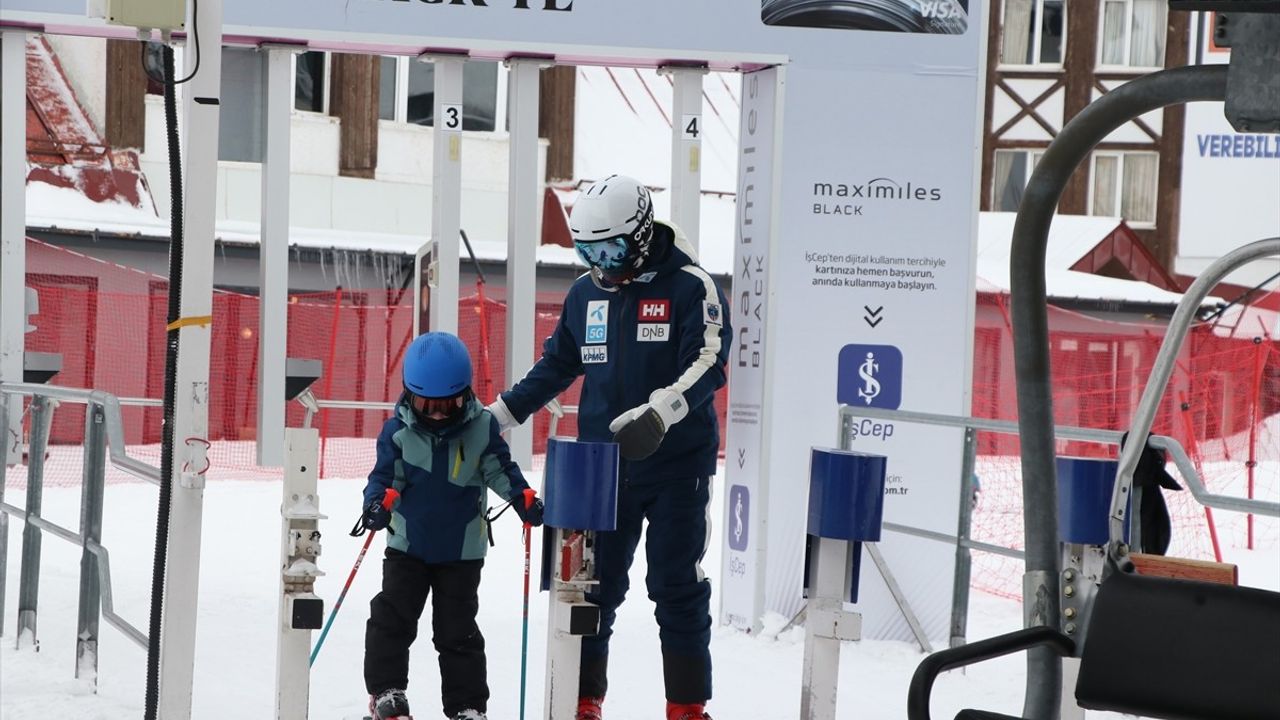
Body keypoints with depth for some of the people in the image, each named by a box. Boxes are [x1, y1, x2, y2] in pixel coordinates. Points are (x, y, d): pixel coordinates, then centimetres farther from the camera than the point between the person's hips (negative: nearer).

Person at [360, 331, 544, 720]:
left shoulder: (482, 428, -6)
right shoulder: (398, 431, -7)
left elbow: (500, 470, -1)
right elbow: (385, 475, -6)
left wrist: (524, 499, -17)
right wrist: (377, 502, -26)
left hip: (462, 549, -1)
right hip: (407, 543, 1)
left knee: (458, 629, 4)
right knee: (391, 617, -2)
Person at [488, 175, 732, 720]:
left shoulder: (689, 286, -9)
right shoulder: (586, 293, 9)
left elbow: (708, 363, -18)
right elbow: (558, 365, 20)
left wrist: (658, 413, -32)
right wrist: (500, 414, 17)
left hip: (677, 465, -5)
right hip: (601, 465, 5)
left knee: (678, 588, 0)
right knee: (592, 585, 8)